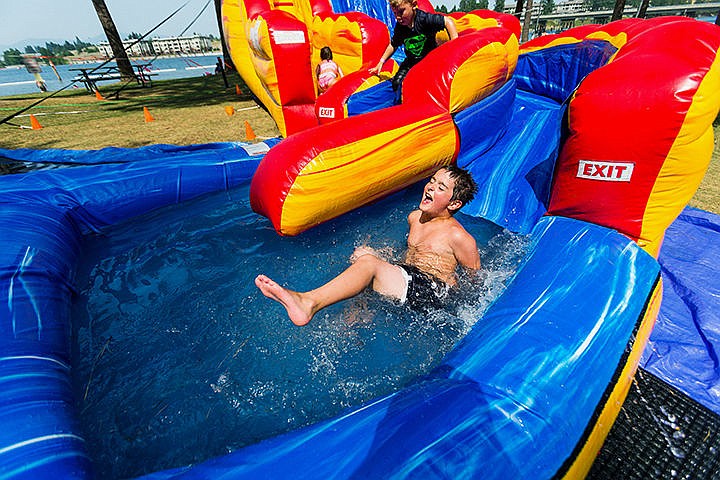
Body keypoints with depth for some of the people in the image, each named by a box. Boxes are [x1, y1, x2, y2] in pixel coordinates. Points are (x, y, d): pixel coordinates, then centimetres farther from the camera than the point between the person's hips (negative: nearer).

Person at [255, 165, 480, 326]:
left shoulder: (458, 236, -6)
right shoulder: (414, 217, 15)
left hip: (432, 292, -8)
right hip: (406, 278, 8)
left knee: (368, 263, -31)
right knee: (362, 251, -15)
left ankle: (309, 302, -44)